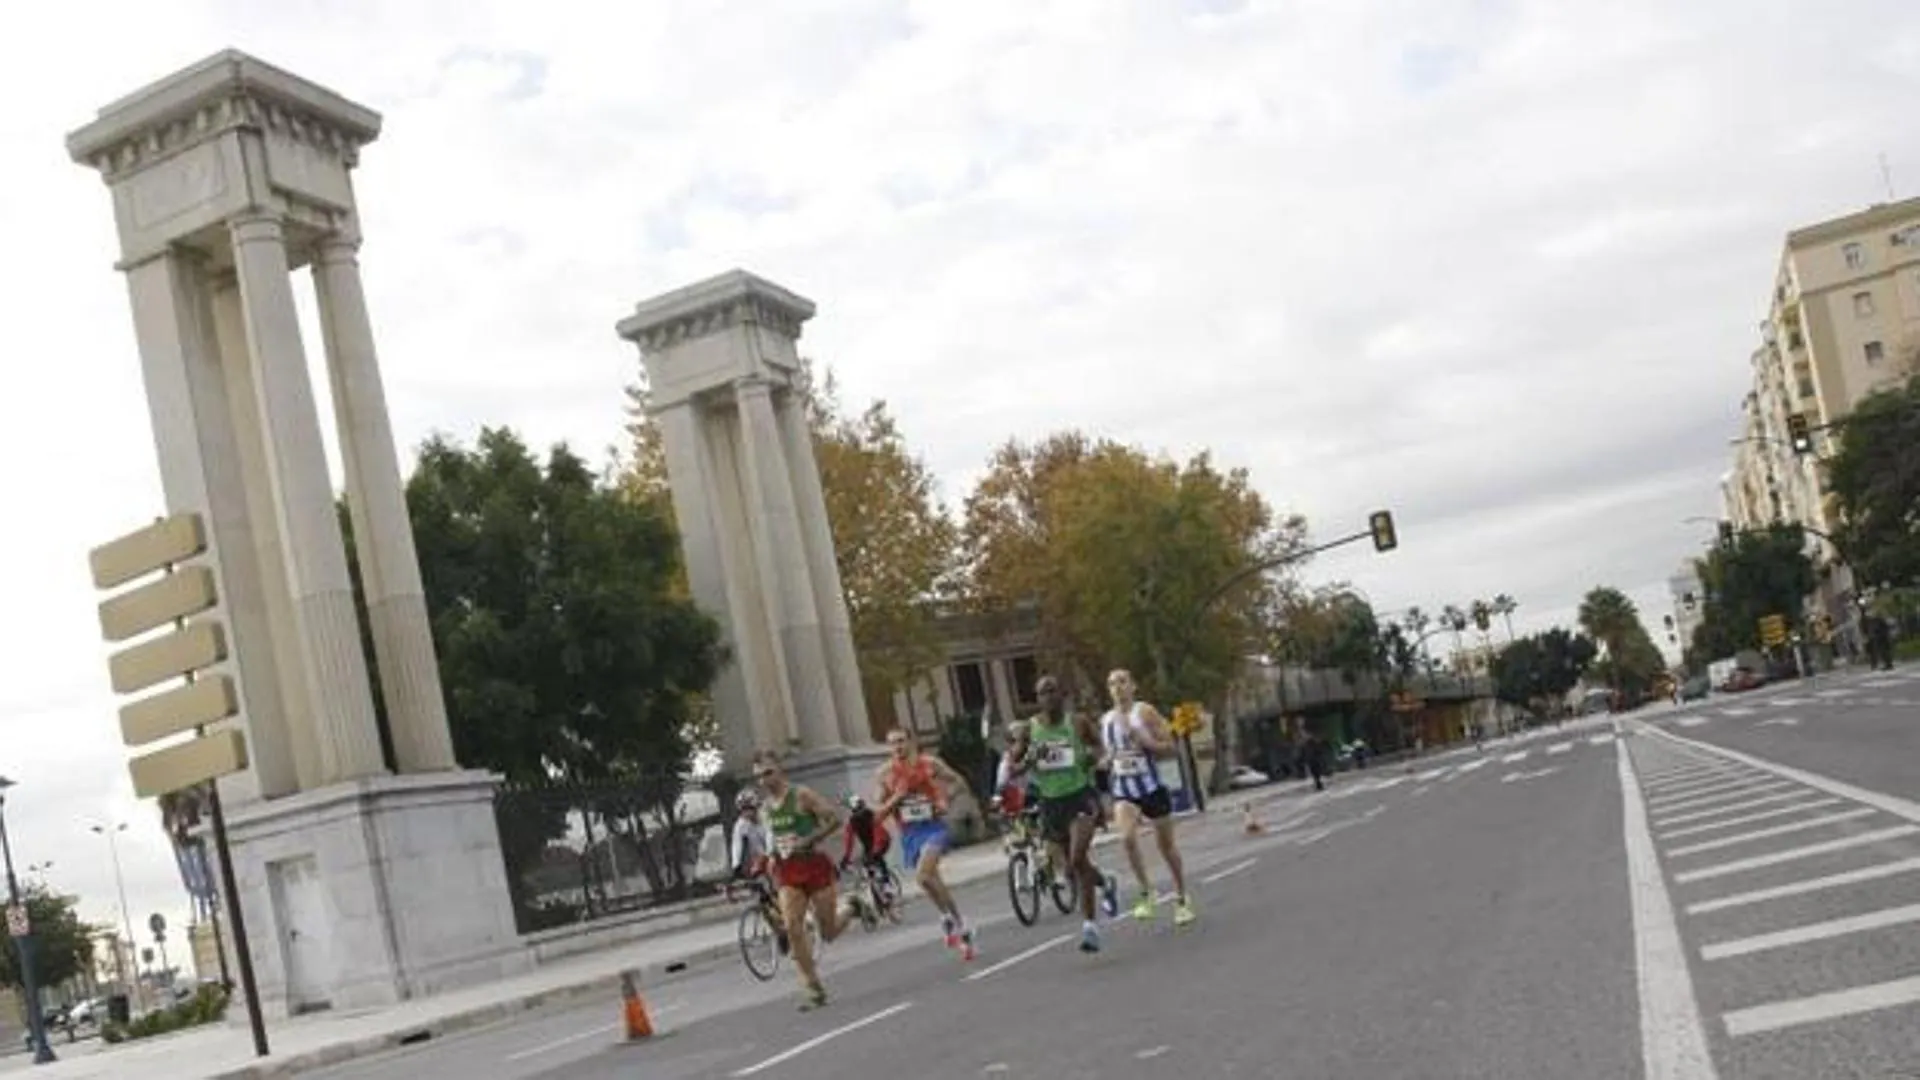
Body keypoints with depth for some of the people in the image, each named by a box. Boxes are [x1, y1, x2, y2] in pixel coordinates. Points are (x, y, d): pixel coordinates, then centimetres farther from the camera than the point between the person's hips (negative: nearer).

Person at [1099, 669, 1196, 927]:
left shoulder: (1146, 712, -7)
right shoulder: (1105, 720, 7)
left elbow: (1170, 748, -11)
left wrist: (1141, 739, -22)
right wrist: (1108, 761, 2)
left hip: (1152, 787, -2)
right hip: (1123, 791, 3)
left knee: (1166, 846, 9)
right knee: (1127, 838, -24)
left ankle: (1182, 899, 27)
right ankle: (1145, 891, -7)